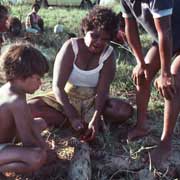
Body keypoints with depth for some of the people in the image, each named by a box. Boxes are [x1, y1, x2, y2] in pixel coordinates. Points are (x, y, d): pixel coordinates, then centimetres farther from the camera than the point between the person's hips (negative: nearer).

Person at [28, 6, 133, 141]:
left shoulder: (109, 54, -12)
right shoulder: (71, 47, -17)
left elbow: (102, 90, -20)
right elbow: (58, 86, -22)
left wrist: (95, 119, -36)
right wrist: (73, 117, -33)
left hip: (93, 100, 0)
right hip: (67, 97, 0)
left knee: (126, 111, -25)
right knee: (30, 108, -25)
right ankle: (84, 117, -18)